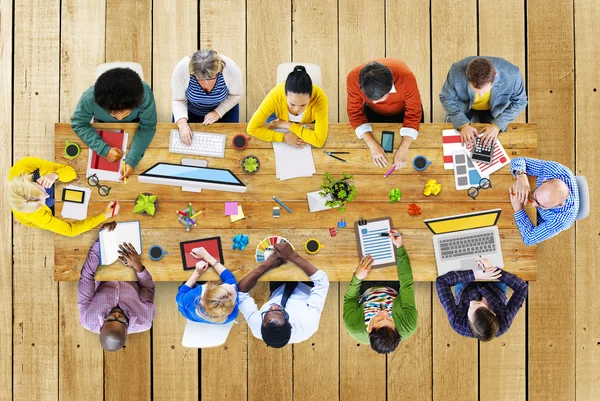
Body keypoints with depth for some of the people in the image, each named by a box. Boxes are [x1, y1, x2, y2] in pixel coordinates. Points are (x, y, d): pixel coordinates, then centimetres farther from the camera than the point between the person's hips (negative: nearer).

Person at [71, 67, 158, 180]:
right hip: (103, 125, 1)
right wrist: (104, 149, -37)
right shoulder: (89, 98, -43)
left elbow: (147, 128, -31)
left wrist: (132, 160, -40)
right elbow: (78, 123, -26)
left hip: (134, 124, -1)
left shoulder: (145, 94, -45)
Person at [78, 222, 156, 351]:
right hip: (131, 285, 0)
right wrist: (138, 266, -39)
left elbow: (86, 276, -35)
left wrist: (99, 241, -36)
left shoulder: (88, 321, -43)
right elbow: (149, 288, -24)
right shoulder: (144, 323, -44)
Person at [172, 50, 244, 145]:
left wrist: (218, 112, -25)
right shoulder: (181, 69, -35)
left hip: (224, 107, 0)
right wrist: (182, 123, -37)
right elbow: (178, 100, -22)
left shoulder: (231, 69, -35)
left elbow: (237, 94, -15)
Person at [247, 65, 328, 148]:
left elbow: (319, 141, -40)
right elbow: (252, 129, -31)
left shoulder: (319, 97, -40)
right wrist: (283, 137, -39)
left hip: (308, 125, 0)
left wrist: (287, 125, -36)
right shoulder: (276, 96, -38)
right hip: (278, 119, 0)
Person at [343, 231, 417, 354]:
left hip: (367, 292, 0)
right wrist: (400, 248, -36)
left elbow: (349, 298, -24)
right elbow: (407, 285, -36)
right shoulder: (408, 327, -44)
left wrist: (357, 278, -38)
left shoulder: (355, 328, -45)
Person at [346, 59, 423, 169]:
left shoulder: (406, 77, -41)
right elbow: (355, 113, -25)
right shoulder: (354, 79, -37)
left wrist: (404, 148, -37)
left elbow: (413, 113, -28)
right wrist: (372, 144, -35)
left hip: (404, 111, -1)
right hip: (374, 112, 1)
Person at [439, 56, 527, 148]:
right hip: (463, 106, 0)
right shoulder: (456, 72, -39)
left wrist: (497, 125, -30)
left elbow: (519, 102, -19)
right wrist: (463, 124, -32)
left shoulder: (511, 74, -38)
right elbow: (447, 98, -20)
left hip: (493, 109, 0)